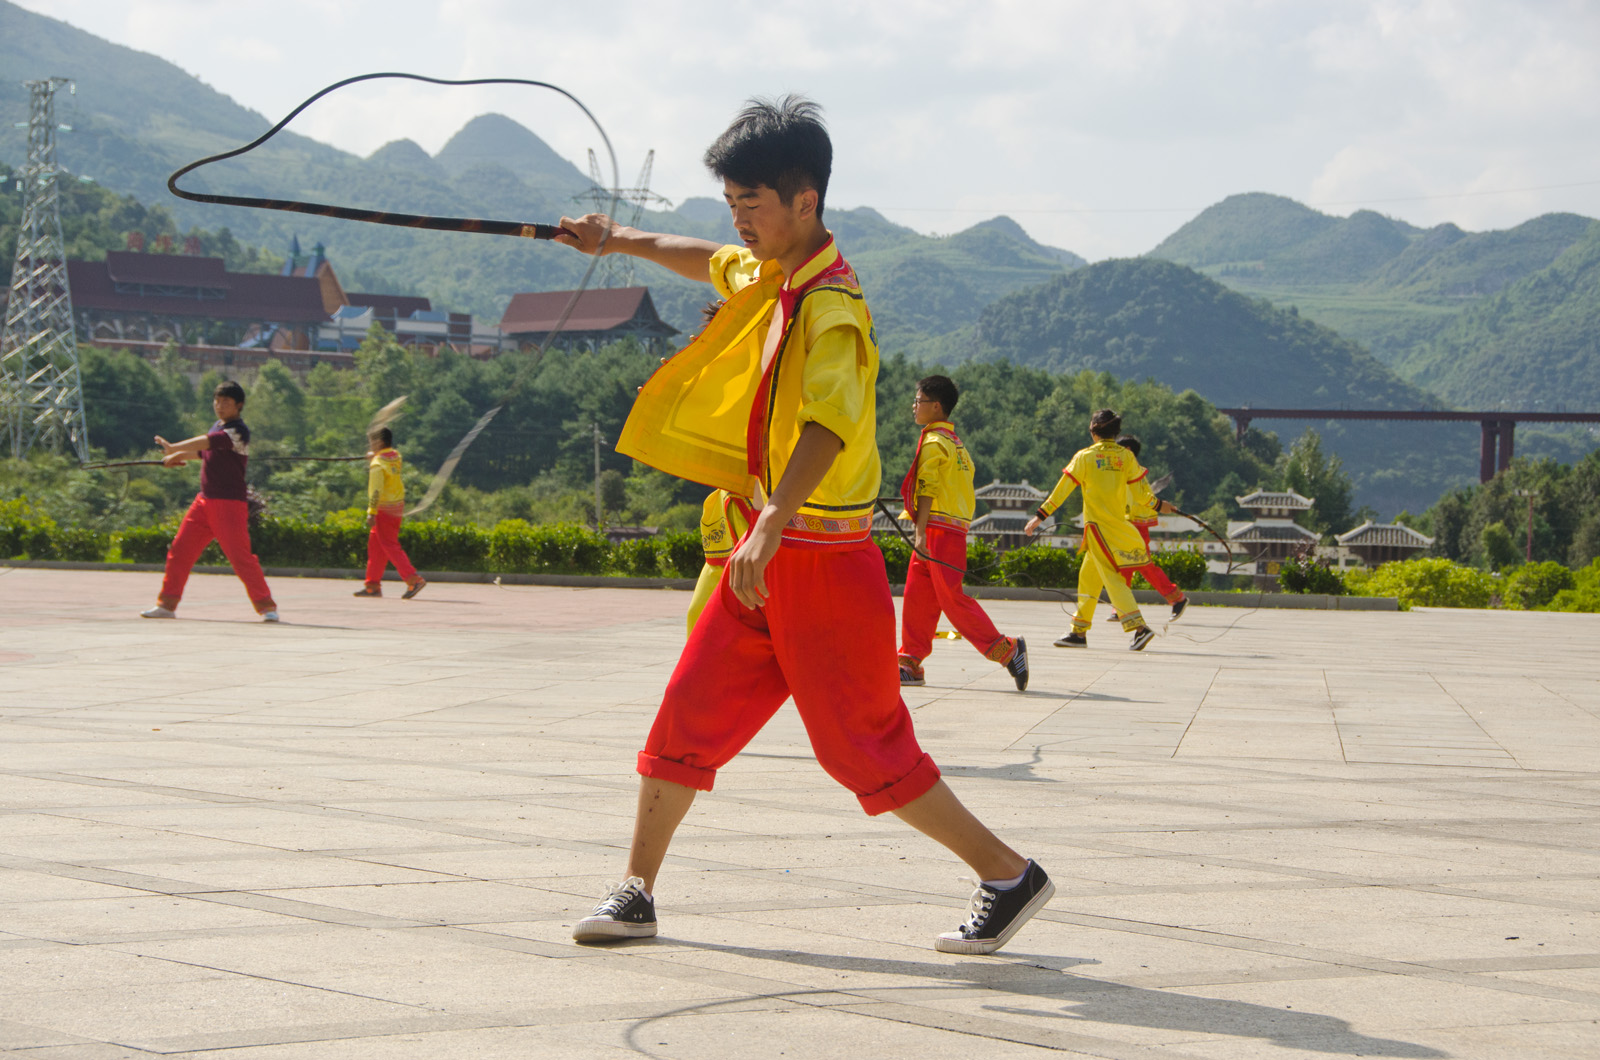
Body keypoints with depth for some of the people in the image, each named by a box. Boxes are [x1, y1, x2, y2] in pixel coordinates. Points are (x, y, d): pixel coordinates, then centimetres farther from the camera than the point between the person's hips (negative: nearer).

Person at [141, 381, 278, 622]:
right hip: (204, 501, 8)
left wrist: (174, 448, -32)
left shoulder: (238, 431, -13)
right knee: (179, 551, 6)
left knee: (241, 556, -12)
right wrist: (178, 456, 23)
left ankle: (266, 606, -4)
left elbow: (209, 442, -27)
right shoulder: (218, 427, 15)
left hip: (230, 504, -8)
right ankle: (167, 604, 14)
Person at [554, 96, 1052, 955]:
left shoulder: (831, 305, -20)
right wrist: (622, 241, 31)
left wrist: (773, 522, -50)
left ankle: (1010, 877, 9)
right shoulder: (766, 273, 9)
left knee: (864, 751, -2)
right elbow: (710, 263, 36)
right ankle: (636, 893, 16)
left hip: (822, 558, -8)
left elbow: (829, 422, -38)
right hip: (767, 553, 8)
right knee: (687, 717, 7)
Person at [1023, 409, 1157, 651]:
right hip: (1119, 526, 5)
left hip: (1098, 526, -5)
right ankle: (1079, 631, 19)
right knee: (1088, 576, 15)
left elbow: (1063, 489, -5)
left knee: (1113, 578, -7)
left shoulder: (1085, 457, -6)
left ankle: (1139, 627, -21)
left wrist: (1040, 516, 0)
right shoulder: (1126, 456, 4)